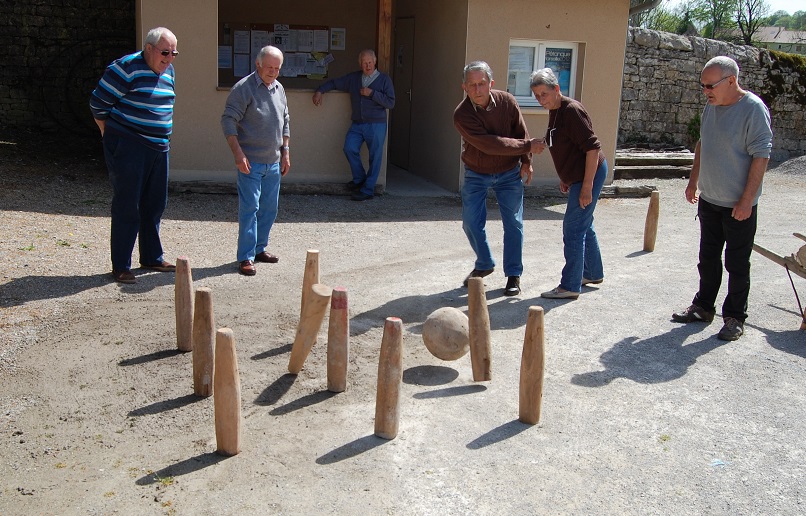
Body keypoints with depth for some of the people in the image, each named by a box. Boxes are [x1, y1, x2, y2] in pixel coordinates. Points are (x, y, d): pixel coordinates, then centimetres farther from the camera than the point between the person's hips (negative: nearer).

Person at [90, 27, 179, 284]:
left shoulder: (167, 70, 12)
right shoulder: (126, 67, -12)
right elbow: (98, 102, -8)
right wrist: (110, 136, 0)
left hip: (158, 147, 7)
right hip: (128, 147, -7)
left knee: (155, 205, 14)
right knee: (127, 206, -2)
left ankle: (152, 257, 28)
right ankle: (120, 266, 6)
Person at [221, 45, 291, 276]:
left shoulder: (279, 89, 12)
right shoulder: (244, 88, -10)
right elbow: (228, 121, -13)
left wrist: (285, 152, 15)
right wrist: (238, 154, -20)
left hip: (273, 162, 7)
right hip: (251, 162, -7)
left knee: (269, 208, 13)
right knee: (249, 208, -6)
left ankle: (260, 248, 27)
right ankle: (246, 257, -1)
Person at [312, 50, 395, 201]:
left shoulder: (384, 79, 0)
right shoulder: (353, 78, 11)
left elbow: (390, 103, -7)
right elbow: (334, 83, 23)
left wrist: (372, 93, -13)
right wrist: (320, 91, 8)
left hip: (376, 125, -3)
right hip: (357, 124, 3)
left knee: (375, 157, -2)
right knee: (349, 149, -14)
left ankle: (367, 190, 7)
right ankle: (359, 179, 8)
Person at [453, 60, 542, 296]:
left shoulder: (507, 102, -15)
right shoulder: (462, 115, -24)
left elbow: (521, 131, 1)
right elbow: (489, 144, -30)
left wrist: (526, 161, -2)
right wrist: (527, 146, -28)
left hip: (509, 172, 1)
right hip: (476, 174, -1)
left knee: (513, 222, -1)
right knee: (471, 222, 0)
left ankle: (514, 275, 10)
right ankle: (484, 264, 24)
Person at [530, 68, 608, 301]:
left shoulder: (572, 110, -20)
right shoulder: (555, 111, 9)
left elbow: (593, 147, -24)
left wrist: (587, 186, -25)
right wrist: (565, 178, 22)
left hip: (590, 174, -10)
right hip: (577, 176, 10)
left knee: (573, 228, -8)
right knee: (583, 225, 21)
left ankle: (570, 286, -1)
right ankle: (593, 273, 37)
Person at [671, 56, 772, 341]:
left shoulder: (753, 109, -16)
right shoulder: (711, 106, 7)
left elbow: (761, 156, -18)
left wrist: (747, 200, -20)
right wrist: (693, 180, 18)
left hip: (738, 205, -7)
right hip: (709, 200, 7)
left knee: (737, 264, 4)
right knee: (708, 259, 16)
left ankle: (734, 318, 15)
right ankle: (703, 307, 29)